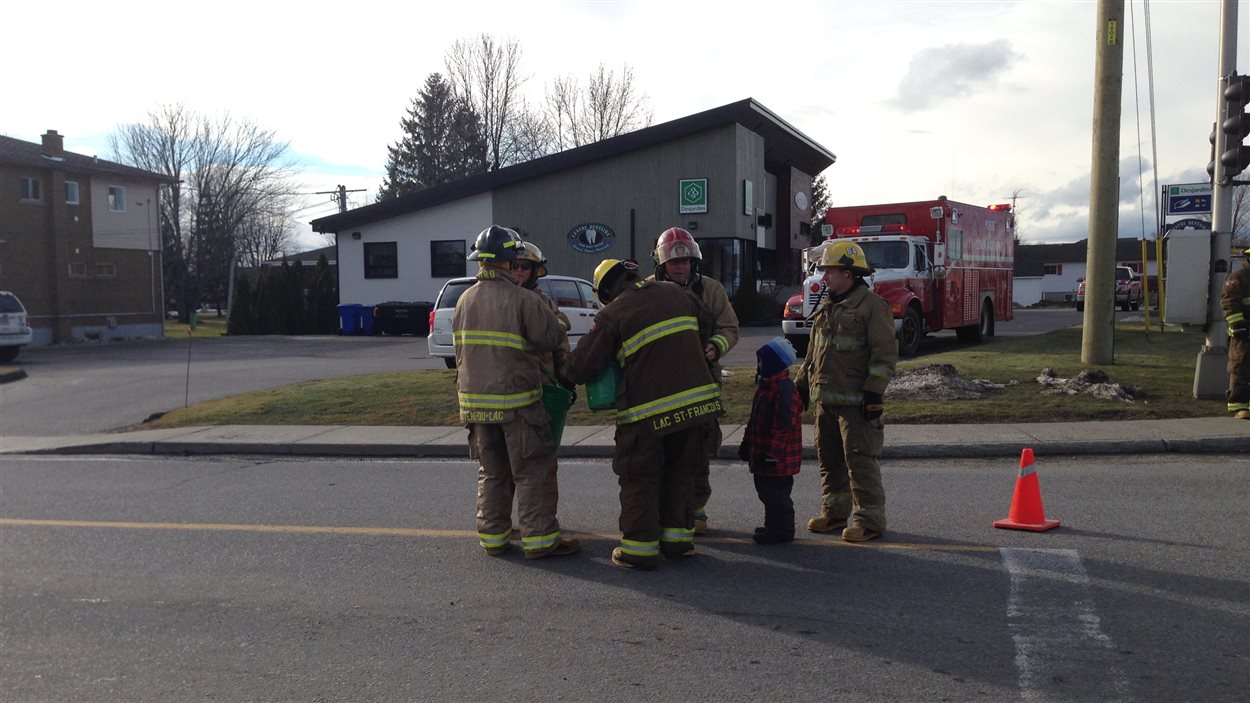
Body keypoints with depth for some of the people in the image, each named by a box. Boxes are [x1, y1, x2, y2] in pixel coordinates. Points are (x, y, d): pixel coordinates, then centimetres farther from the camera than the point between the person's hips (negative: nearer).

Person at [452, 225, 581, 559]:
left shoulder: (465, 300, 7)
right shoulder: (522, 299, -13)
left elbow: (460, 349, 15)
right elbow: (552, 338, -9)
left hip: (475, 399, 6)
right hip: (516, 399, -6)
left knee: (491, 471, 16)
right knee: (531, 470, 3)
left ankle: (492, 537, 20)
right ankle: (539, 538, 4)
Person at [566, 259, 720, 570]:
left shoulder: (612, 315, -7)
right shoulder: (676, 293, 11)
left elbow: (581, 367, -6)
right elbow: (699, 333, 22)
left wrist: (569, 374, 16)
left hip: (650, 410, -6)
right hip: (698, 400, 6)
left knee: (639, 478, 8)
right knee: (680, 473, 21)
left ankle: (639, 548, 12)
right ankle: (678, 538, 27)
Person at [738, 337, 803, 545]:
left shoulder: (784, 389, -20)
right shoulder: (764, 384, 13)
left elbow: (785, 426, -23)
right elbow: (755, 419, 21)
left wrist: (772, 451, -23)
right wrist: (747, 443, 22)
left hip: (777, 457, -10)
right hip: (763, 454, 10)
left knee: (775, 493, -2)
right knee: (766, 490, 18)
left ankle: (781, 530, 9)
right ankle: (774, 525, 30)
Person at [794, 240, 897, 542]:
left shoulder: (871, 305, -9)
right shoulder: (827, 307, 16)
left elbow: (885, 353, -13)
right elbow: (813, 351, 23)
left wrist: (874, 393, -18)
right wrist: (802, 384, 20)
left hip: (855, 402, -8)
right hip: (825, 399, 8)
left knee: (860, 460, -6)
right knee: (829, 458, 15)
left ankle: (869, 519, 2)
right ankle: (835, 512, 27)